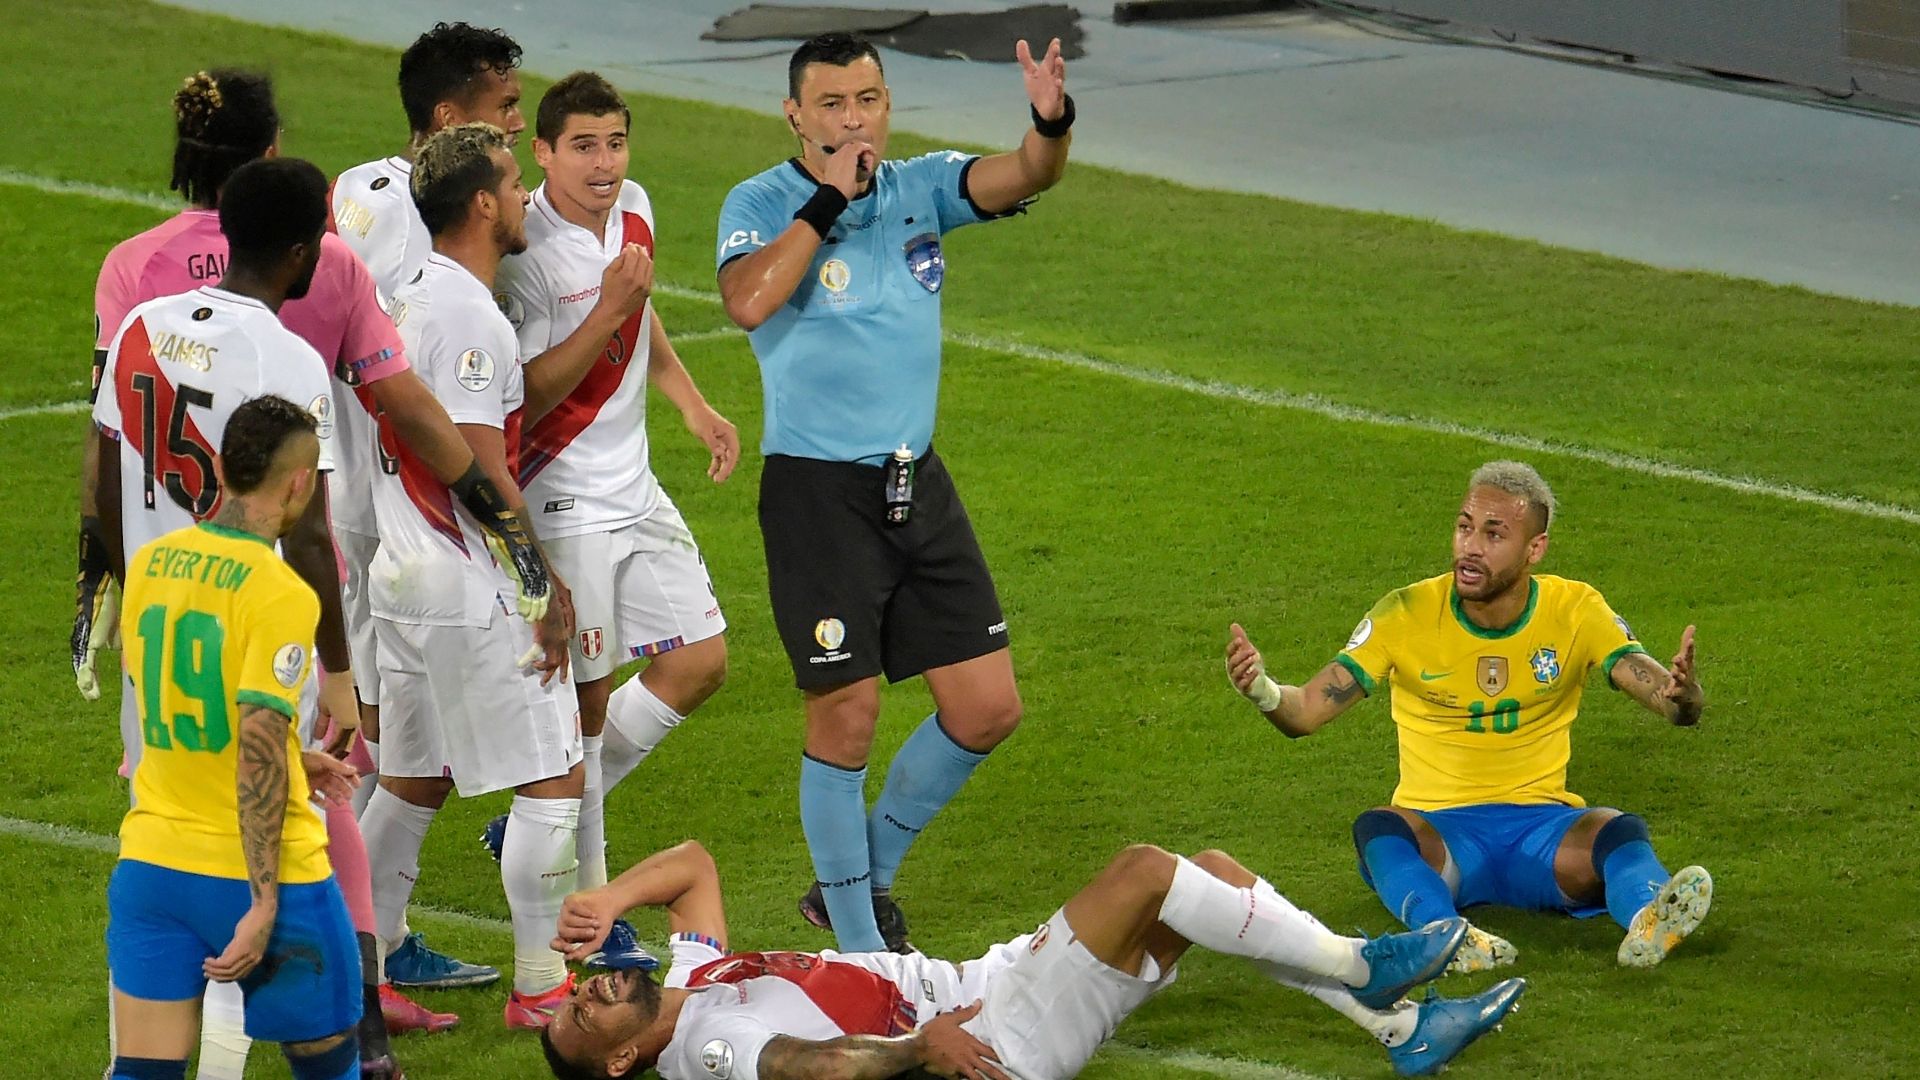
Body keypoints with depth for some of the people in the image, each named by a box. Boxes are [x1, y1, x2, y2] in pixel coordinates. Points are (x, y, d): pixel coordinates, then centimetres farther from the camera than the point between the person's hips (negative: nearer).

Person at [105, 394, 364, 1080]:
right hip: (258, 871, -5)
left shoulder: (149, 564, 4)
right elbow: (258, 753, -22)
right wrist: (265, 903, -19)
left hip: (150, 863, 6)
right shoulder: (282, 596, -17)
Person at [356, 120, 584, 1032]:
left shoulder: (415, 297, 11)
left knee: (413, 779, 17)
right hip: (470, 593, -10)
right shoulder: (467, 314, -18)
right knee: (553, 777, -2)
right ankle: (539, 985, 2)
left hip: (406, 579, 10)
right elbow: (483, 471, -20)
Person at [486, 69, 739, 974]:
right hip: (560, 503, -8)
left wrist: (692, 405, 18)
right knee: (583, 695, -3)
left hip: (633, 491, 8)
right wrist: (609, 310, -28)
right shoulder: (525, 255, -21)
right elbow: (527, 395, -23)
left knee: (699, 662, 9)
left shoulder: (634, 210, 4)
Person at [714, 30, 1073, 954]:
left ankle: (869, 871, 25)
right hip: (818, 492, -5)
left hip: (916, 485, 5)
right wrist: (828, 199, -23)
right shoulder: (761, 205, -7)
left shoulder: (920, 188, 5)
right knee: (846, 720, -3)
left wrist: (1052, 124, -33)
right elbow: (748, 300, -27)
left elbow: (1021, 178, -11)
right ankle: (860, 950, 10)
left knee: (987, 707, 4)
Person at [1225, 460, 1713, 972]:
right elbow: (1305, 712, -7)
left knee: (1621, 831, -31)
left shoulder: (1576, 611, -1)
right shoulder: (1408, 614, -3)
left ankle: (1648, 919, -61)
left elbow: (1663, 693, -11)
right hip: (1436, 828, -1)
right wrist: (1263, 691, -32)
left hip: (1540, 823, 1)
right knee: (1379, 828, -35)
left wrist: (1681, 695, -38)